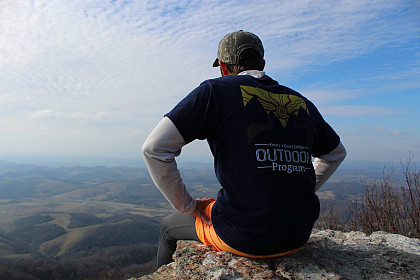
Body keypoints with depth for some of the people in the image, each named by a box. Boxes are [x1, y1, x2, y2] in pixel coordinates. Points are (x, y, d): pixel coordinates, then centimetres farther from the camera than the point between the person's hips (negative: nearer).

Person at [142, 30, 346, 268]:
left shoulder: (216, 91, -7)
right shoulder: (303, 104, 8)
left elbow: (154, 148, -11)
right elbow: (336, 154, 24)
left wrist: (188, 205, -1)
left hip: (244, 236, -5)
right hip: (298, 237, 6)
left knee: (170, 227, 23)